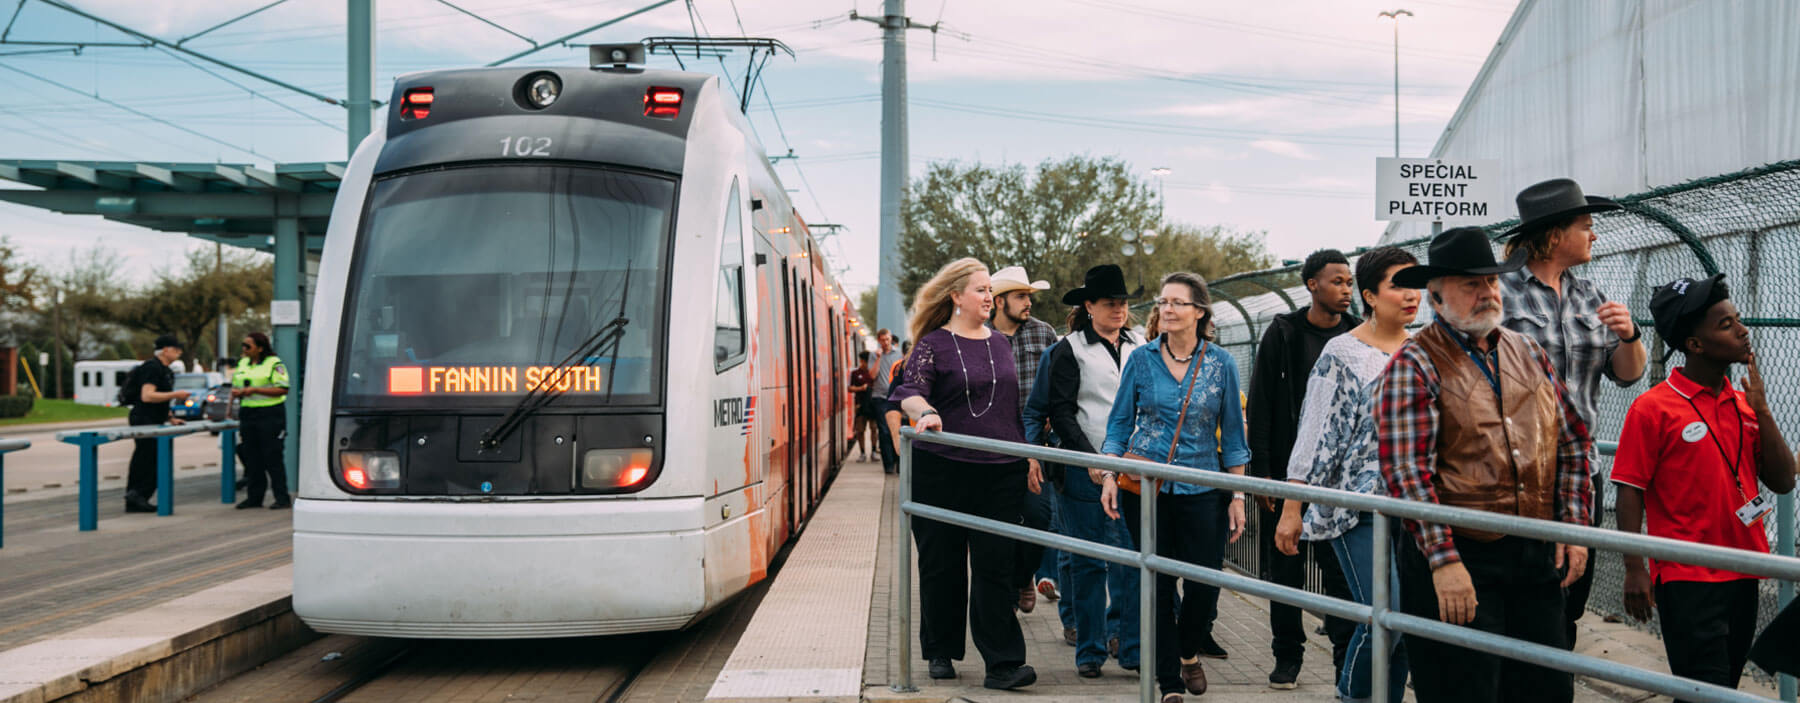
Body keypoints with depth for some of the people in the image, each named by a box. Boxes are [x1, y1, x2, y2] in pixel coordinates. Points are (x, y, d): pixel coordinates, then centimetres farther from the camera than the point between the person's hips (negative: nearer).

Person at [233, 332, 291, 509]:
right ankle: (254, 497, 17)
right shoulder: (242, 364, 16)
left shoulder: (274, 364, -7)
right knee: (251, 457, 8)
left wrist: (255, 390, -18)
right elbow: (235, 386, 23)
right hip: (248, 413, 7)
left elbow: (283, 389, -14)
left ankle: (282, 499, -2)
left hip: (270, 414, -7)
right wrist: (237, 393, -2)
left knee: (272, 457, -7)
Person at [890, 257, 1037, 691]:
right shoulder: (934, 344, -1)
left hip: (999, 473, 3)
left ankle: (1002, 663, -3)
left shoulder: (1000, 343, 14)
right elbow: (909, 391, -15)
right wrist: (925, 412, -36)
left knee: (995, 565, -2)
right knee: (942, 565, 7)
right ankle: (941, 653, 22)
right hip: (943, 471, -3)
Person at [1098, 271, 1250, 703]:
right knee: (1158, 586, 3)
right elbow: (1120, 422, 6)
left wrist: (1237, 495, 3)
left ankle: (1190, 651, 29)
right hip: (1145, 486, 0)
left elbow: (1232, 434, 5)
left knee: (1205, 583, -2)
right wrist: (1109, 476, -4)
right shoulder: (1141, 359, 0)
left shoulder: (1221, 364, 0)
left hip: (1201, 488, 0)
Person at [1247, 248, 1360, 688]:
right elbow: (1260, 407, -2)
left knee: (1343, 571, -2)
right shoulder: (1284, 334, -1)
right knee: (1286, 568, 8)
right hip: (1288, 469, 0)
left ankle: (1348, 659, 6)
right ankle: (1288, 656, 20)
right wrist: (1260, 474, -7)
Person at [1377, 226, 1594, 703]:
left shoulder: (1527, 353, 12)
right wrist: (1445, 561, -21)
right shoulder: (1415, 365, -8)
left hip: (1537, 560, 6)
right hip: (1459, 563, -6)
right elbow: (1406, 470, -16)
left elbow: (1573, 442, 15)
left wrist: (1574, 526, 6)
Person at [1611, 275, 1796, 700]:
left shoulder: (1745, 405, 8)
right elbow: (1630, 491, -10)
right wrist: (1634, 569, -15)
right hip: (1687, 580, -6)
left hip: (1743, 576, 7)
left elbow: (1783, 482, 6)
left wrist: (1760, 408, -3)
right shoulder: (1654, 408, -10)